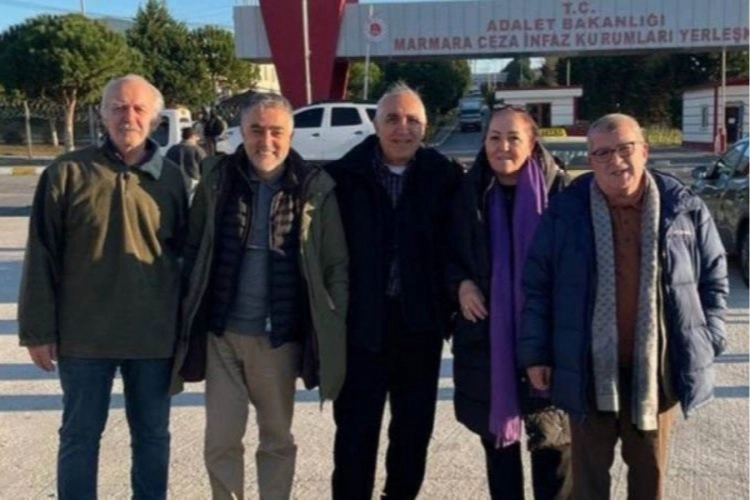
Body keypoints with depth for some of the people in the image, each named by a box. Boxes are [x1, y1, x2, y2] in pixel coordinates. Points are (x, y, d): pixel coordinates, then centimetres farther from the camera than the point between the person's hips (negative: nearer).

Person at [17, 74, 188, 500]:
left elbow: (186, 255, 9)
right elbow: (42, 256, -3)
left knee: (153, 436, 14)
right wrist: (39, 329, -5)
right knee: (80, 436, 11)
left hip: (153, 336, 2)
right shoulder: (67, 172, -4)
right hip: (84, 334, -2)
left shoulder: (171, 178, 3)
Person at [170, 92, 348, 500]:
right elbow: (193, 251, 4)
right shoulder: (217, 179, -2)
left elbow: (336, 267, -2)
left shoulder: (315, 188, -6)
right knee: (220, 439, 8)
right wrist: (189, 314, 1)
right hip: (222, 333, 1)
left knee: (277, 438, 14)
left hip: (279, 337, -1)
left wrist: (329, 331, -4)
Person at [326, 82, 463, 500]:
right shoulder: (345, 175, -4)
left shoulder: (444, 176, -1)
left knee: (415, 427, 15)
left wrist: (454, 296, -6)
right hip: (362, 320, -2)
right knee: (356, 430, 5)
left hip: (420, 320, 2)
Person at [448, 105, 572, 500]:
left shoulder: (557, 188, -5)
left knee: (553, 437, 4)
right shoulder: (469, 191, 2)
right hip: (486, 334, 3)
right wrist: (460, 284, -6)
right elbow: (448, 252, 12)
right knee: (497, 432, 13)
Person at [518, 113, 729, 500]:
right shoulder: (564, 212, -5)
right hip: (589, 372, -1)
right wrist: (534, 352, -3)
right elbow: (536, 285, -1)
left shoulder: (685, 209, -3)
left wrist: (708, 343, 1)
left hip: (657, 370, 1)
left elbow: (714, 279, 6)